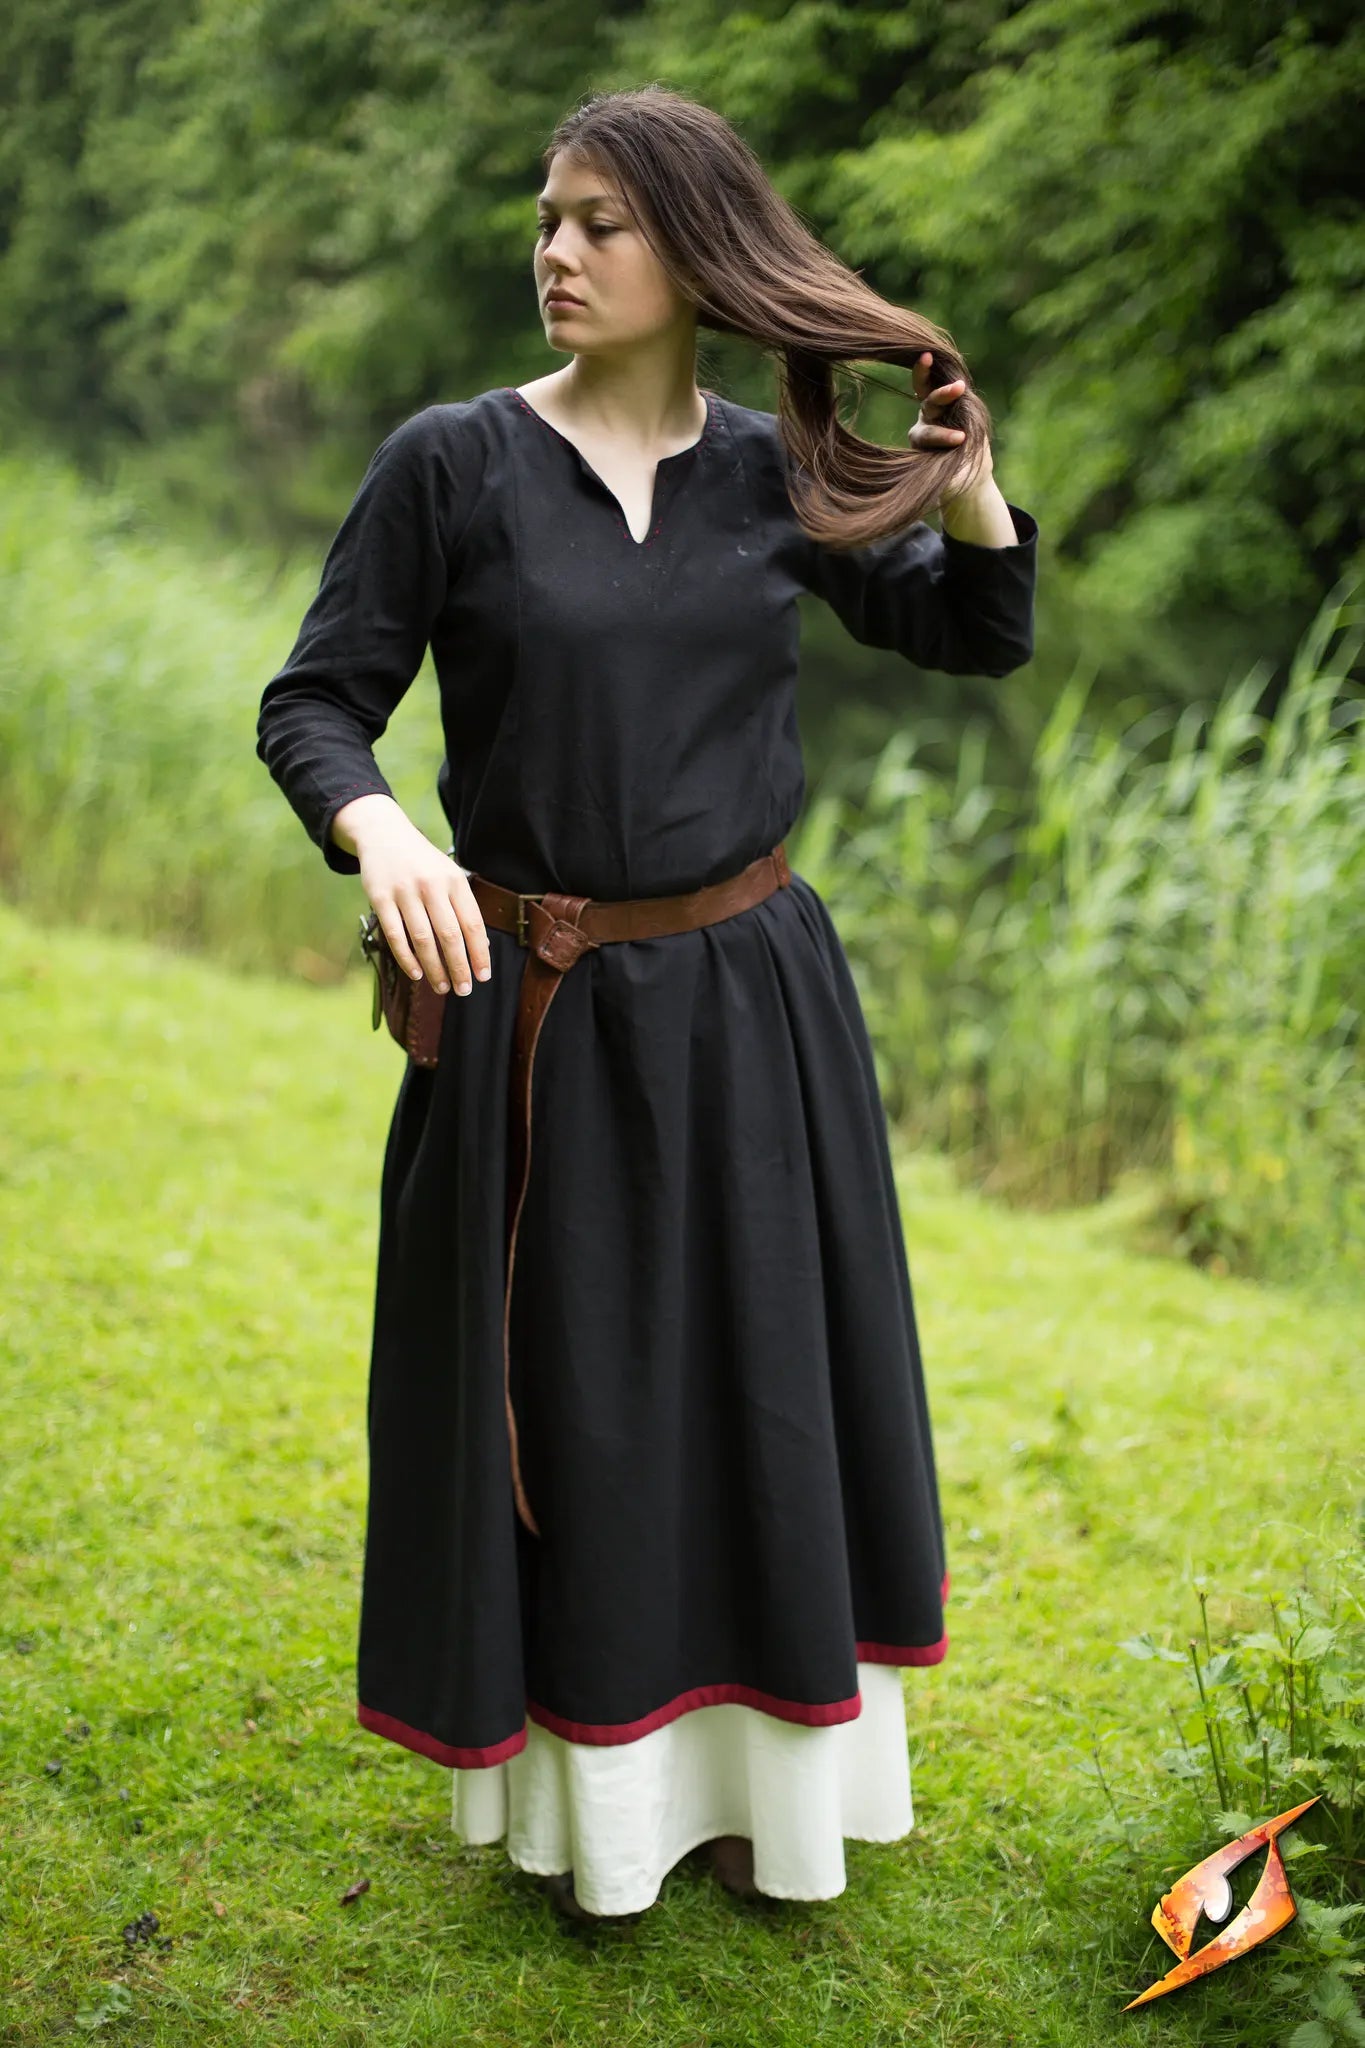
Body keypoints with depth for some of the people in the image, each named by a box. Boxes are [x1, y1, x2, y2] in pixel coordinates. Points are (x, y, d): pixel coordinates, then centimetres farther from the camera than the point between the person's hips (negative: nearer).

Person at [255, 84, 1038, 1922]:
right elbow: (312, 705, -6)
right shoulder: (452, 462, -6)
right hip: (538, 1014, -3)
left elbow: (981, 637, 12)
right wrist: (380, 833, -27)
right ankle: (586, 1792, 28)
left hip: (751, 1008, 3)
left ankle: (759, 1767, 32)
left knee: (758, 1383, 12)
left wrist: (969, 480, -7)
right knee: (565, 1399, 8)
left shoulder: (775, 471, 2)